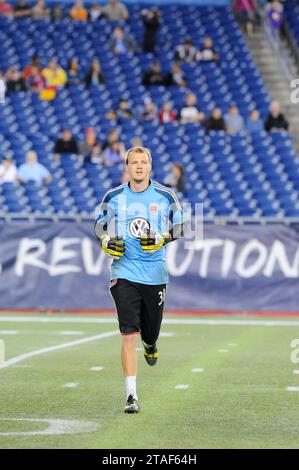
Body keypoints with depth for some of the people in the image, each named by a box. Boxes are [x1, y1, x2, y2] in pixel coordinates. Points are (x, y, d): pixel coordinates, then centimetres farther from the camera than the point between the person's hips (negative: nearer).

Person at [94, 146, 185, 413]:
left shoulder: (166, 196, 2)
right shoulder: (113, 197, 3)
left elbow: (179, 227, 8)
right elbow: (100, 225, 16)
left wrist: (161, 238, -11)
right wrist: (107, 241, -6)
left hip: (156, 274, 1)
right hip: (124, 273, -1)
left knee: (150, 331, 12)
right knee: (129, 334, -12)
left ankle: (150, 344, 53)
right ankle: (131, 395, -10)